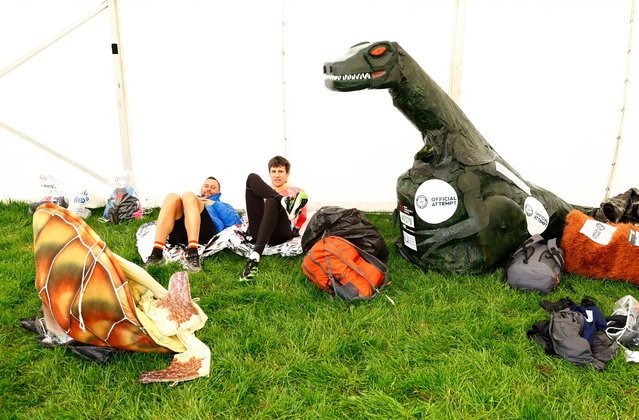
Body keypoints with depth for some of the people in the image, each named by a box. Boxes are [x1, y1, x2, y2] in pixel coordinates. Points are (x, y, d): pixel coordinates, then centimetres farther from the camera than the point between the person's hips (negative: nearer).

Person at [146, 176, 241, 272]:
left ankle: (193, 253, -44)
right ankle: (157, 252, -37)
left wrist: (215, 204, 12)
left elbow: (236, 222, 14)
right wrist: (196, 201, 13)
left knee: (188, 196, -22)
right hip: (179, 233, 2)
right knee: (173, 197, -19)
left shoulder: (223, 205, 37)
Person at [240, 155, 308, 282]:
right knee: (252, 178, -7)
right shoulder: (262, 191, 33)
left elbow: (303, 219, 24)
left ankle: (254, 256, -49)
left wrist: (297, 230, 7)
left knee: (272, 201, -36)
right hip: (259, 231, 2)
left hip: (281, 233, -2)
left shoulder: (297, 191, 27)